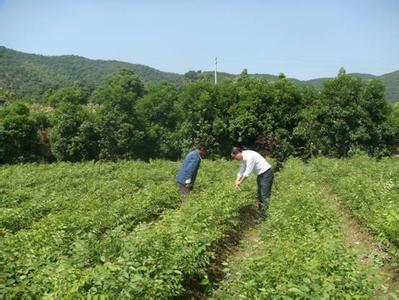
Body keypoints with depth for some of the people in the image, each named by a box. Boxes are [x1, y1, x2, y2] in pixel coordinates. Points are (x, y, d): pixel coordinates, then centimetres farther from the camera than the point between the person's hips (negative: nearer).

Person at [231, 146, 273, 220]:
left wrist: (240, 182, -17)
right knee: (259, 194, 18)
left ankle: (263, 216, -7)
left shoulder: (249, 156, -27)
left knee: (264, 195, -10)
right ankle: (259, 211, 31)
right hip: (260, 174, 10)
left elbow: (248, 172, -27)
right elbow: (241, 170, 5)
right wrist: (237, 181, -9)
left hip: (266, 173, -10)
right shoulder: (244, 158, 3)